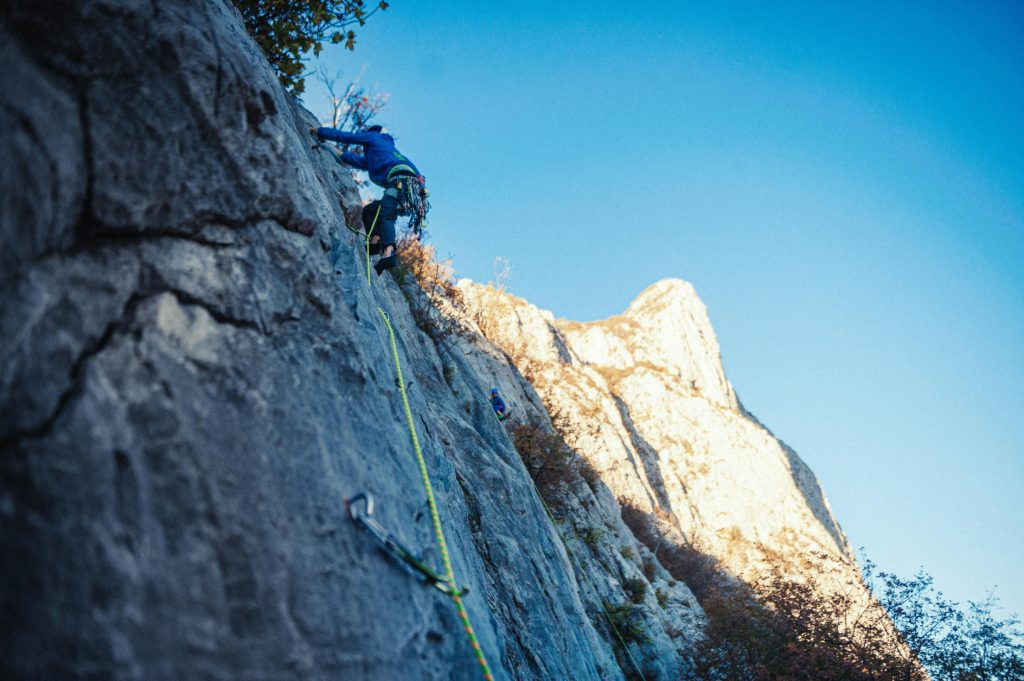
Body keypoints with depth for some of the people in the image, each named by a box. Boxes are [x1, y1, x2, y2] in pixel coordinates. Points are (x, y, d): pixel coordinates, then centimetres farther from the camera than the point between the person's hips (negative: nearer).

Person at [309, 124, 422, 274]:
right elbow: (361, 161, 51)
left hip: (400, 177, -8)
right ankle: (375, 239, -9)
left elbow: (344, 136, 19)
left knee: (385, 216, -28)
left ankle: (388, 253, -51)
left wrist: (319, 132, 30)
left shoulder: (373, 136, 21)